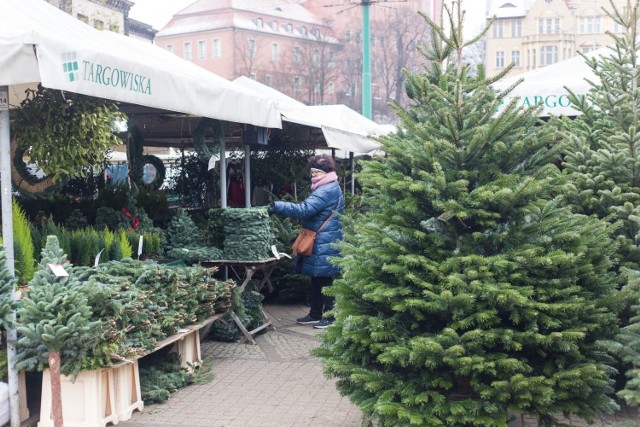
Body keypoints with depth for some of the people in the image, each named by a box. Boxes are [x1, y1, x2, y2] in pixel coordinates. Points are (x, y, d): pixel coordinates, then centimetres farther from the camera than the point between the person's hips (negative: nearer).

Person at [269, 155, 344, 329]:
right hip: (320, 243, 11)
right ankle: (315, 314, 25)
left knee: (324, 280, -3)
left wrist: (277, 206, -27)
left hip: (324, 245, -11)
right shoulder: (329, 188, 16)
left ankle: (331, 316, 6)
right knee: (317, 279, 16)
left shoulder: (326, 191, -20)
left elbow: (304, 209, -28)